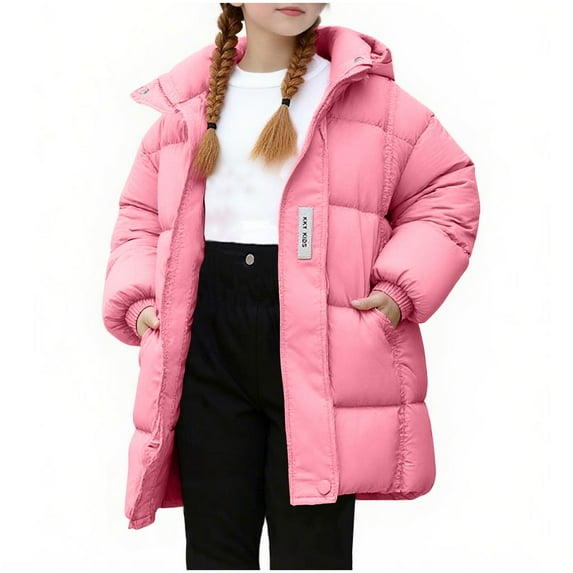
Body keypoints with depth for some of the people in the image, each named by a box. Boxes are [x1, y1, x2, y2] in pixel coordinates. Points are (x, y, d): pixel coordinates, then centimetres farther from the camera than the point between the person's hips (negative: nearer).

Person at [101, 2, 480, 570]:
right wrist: (136, 300, 4)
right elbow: (141, 215, 22)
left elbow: (446, 190, 8)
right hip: (209, 349, 3)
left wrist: (401, 288, -5)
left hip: (321, 348, -2)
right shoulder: (184, 108, 14)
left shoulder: (367, 94, 6)